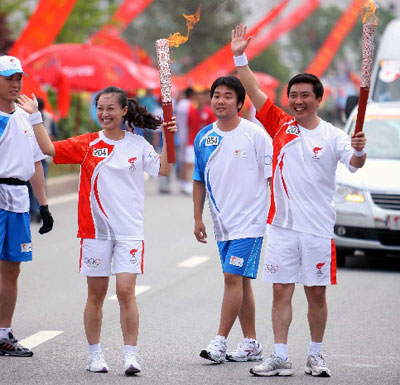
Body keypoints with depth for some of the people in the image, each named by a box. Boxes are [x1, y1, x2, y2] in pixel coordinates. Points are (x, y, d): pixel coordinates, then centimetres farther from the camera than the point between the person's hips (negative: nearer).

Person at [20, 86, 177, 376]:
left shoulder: (138, 144, 4)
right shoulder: (87, 144, 2)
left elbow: (163, 169, 0)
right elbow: (49, 148, -5)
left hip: (129, 229, -1)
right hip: (95, 229, 1)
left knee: (126, 291, -10)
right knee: (96, 294, 7)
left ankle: (131, 356, -4)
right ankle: (95, 354, 18)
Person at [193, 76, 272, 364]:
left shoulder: (255, 135, -8)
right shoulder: (203, 138, 6)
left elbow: (272, 176, -6)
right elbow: (199, 181, 15)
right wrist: (198, 218, 11)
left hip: (249, 219, -6)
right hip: (222, 222, 6)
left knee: (233, 276, -13)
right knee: (240, 281, 11)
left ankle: (220, 341, -11)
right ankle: (251, 344, 17)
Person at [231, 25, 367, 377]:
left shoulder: (331, 136, -3)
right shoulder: (281, 126, 4)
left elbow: (354, 164, -18)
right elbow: (254, 92, 0)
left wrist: (359, 151, -39)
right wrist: (240, 57, -8)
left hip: (318, 228, -2)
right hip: (282, 225, 2)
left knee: (317, 294, 5)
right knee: (281, 291, 3)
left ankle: (316, 356, 18)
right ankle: (280, 358, 6)